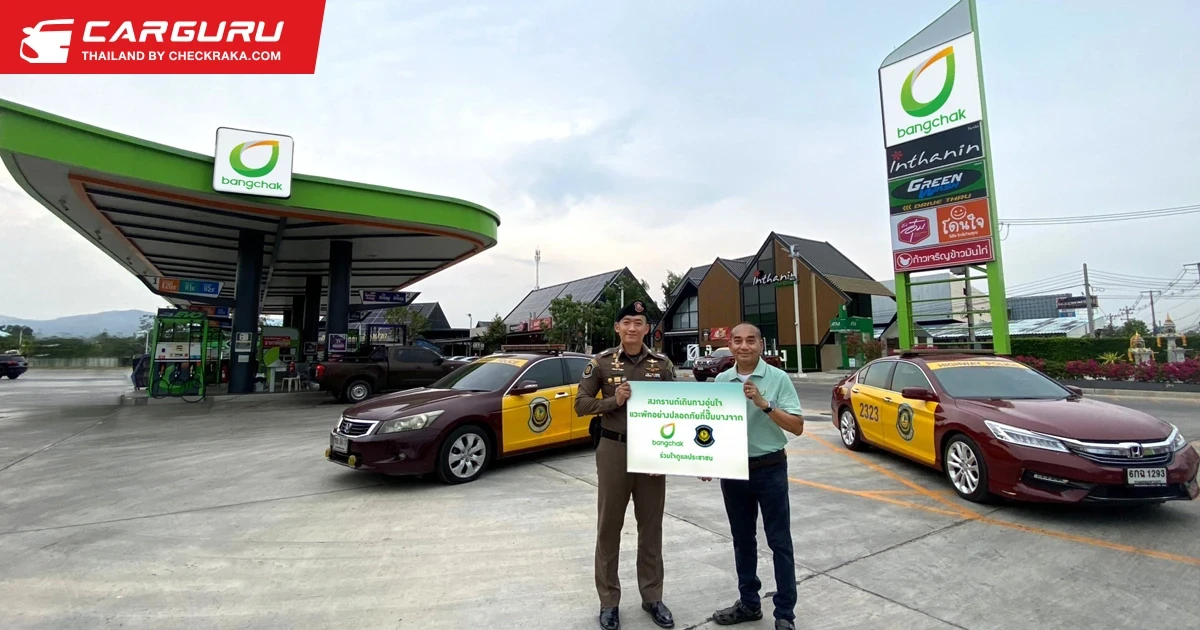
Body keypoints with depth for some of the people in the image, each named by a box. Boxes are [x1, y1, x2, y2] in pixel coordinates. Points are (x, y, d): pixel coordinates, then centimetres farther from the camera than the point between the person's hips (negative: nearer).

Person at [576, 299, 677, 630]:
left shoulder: (662, 364, 1)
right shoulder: (601, 363, -3)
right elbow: (581, 404, -1)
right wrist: (614, 400, -17)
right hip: (613, 449, -1)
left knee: (651, 527, 13)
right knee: (609, 527, 9)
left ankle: (652, 597, 31)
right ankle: (609, 600, 26)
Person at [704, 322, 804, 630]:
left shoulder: (778, 378, -9)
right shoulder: (720, 381, 2)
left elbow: (797, 427, -12)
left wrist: (764, 404, -24)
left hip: (770, 469, -4)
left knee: (779, 542, 6)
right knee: (743, 540, 16)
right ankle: (749, 603, 32)